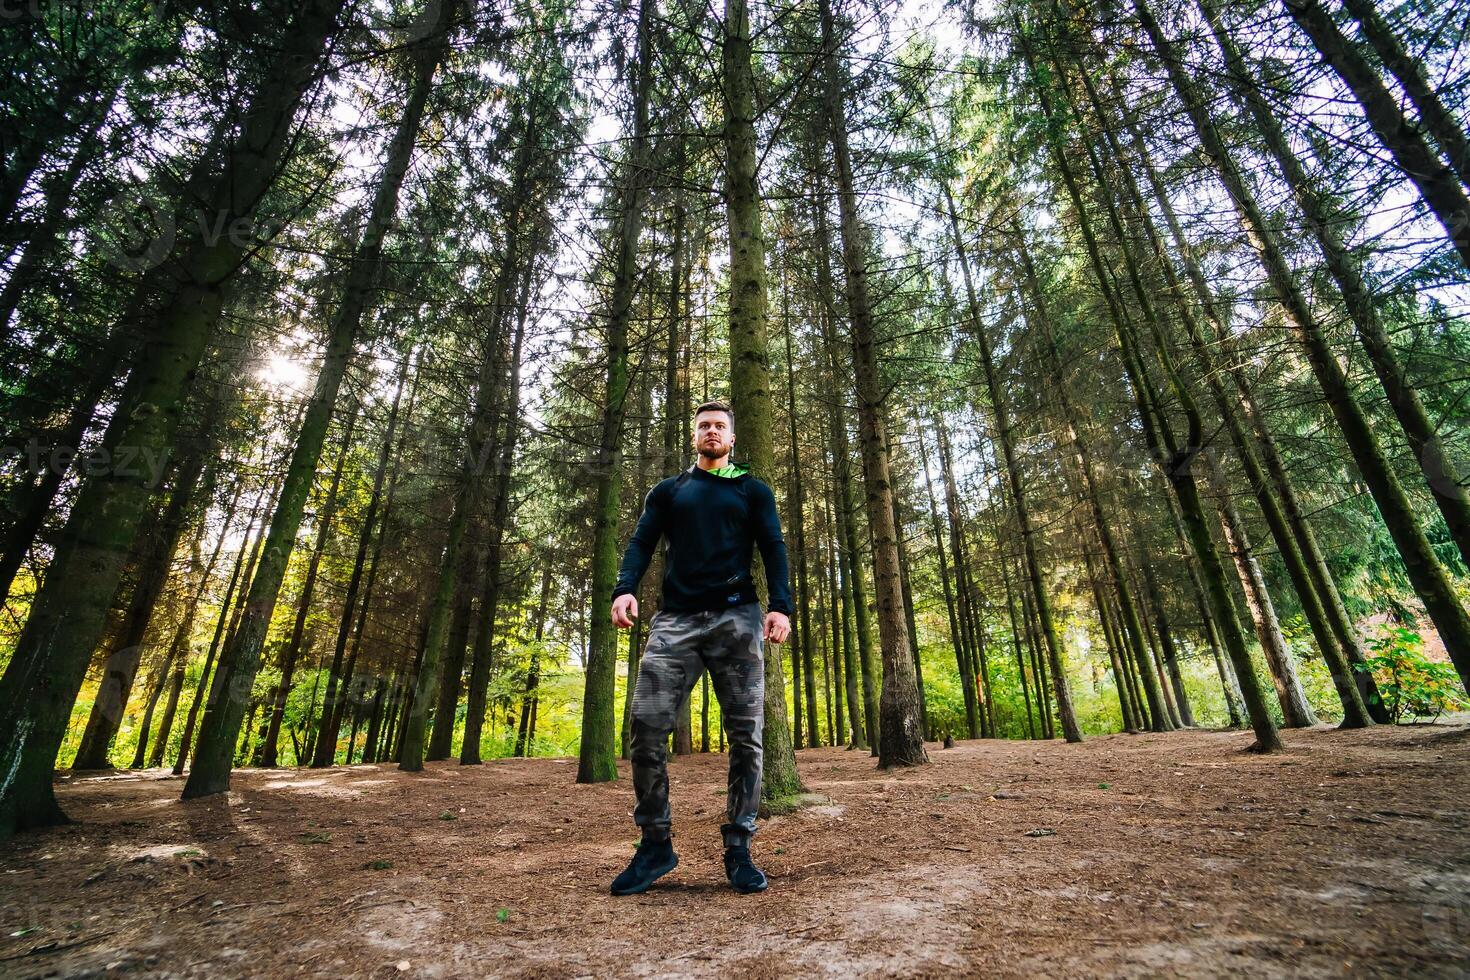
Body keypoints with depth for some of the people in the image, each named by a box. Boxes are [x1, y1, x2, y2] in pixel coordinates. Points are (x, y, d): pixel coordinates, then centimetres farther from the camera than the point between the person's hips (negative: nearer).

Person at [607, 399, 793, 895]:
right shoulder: (668, 491, 19)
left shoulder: (753, 491, 15)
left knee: (745, 733, -1)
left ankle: (738, 848, 13)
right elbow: (641, 543, 10)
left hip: (737, 618, 0)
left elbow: (774, 549, 6)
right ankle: (655, 843, 7)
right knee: (647, 724, -10)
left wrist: (781, 606, -11)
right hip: (676, 619, 1)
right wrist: (624, 589, -10)